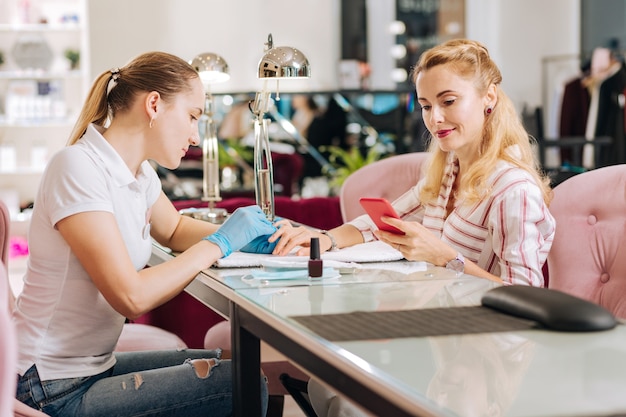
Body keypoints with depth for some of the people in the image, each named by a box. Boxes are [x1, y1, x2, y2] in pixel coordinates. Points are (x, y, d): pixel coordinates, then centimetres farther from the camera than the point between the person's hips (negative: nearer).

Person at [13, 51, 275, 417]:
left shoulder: (139, 173, 5)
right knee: (243, 388, -14)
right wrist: (219, 243, -16)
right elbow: (131, 297, -27)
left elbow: (174, 230, 27)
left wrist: (244, 234, 7)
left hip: (95, 366, 9)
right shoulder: (79, 168, -21)